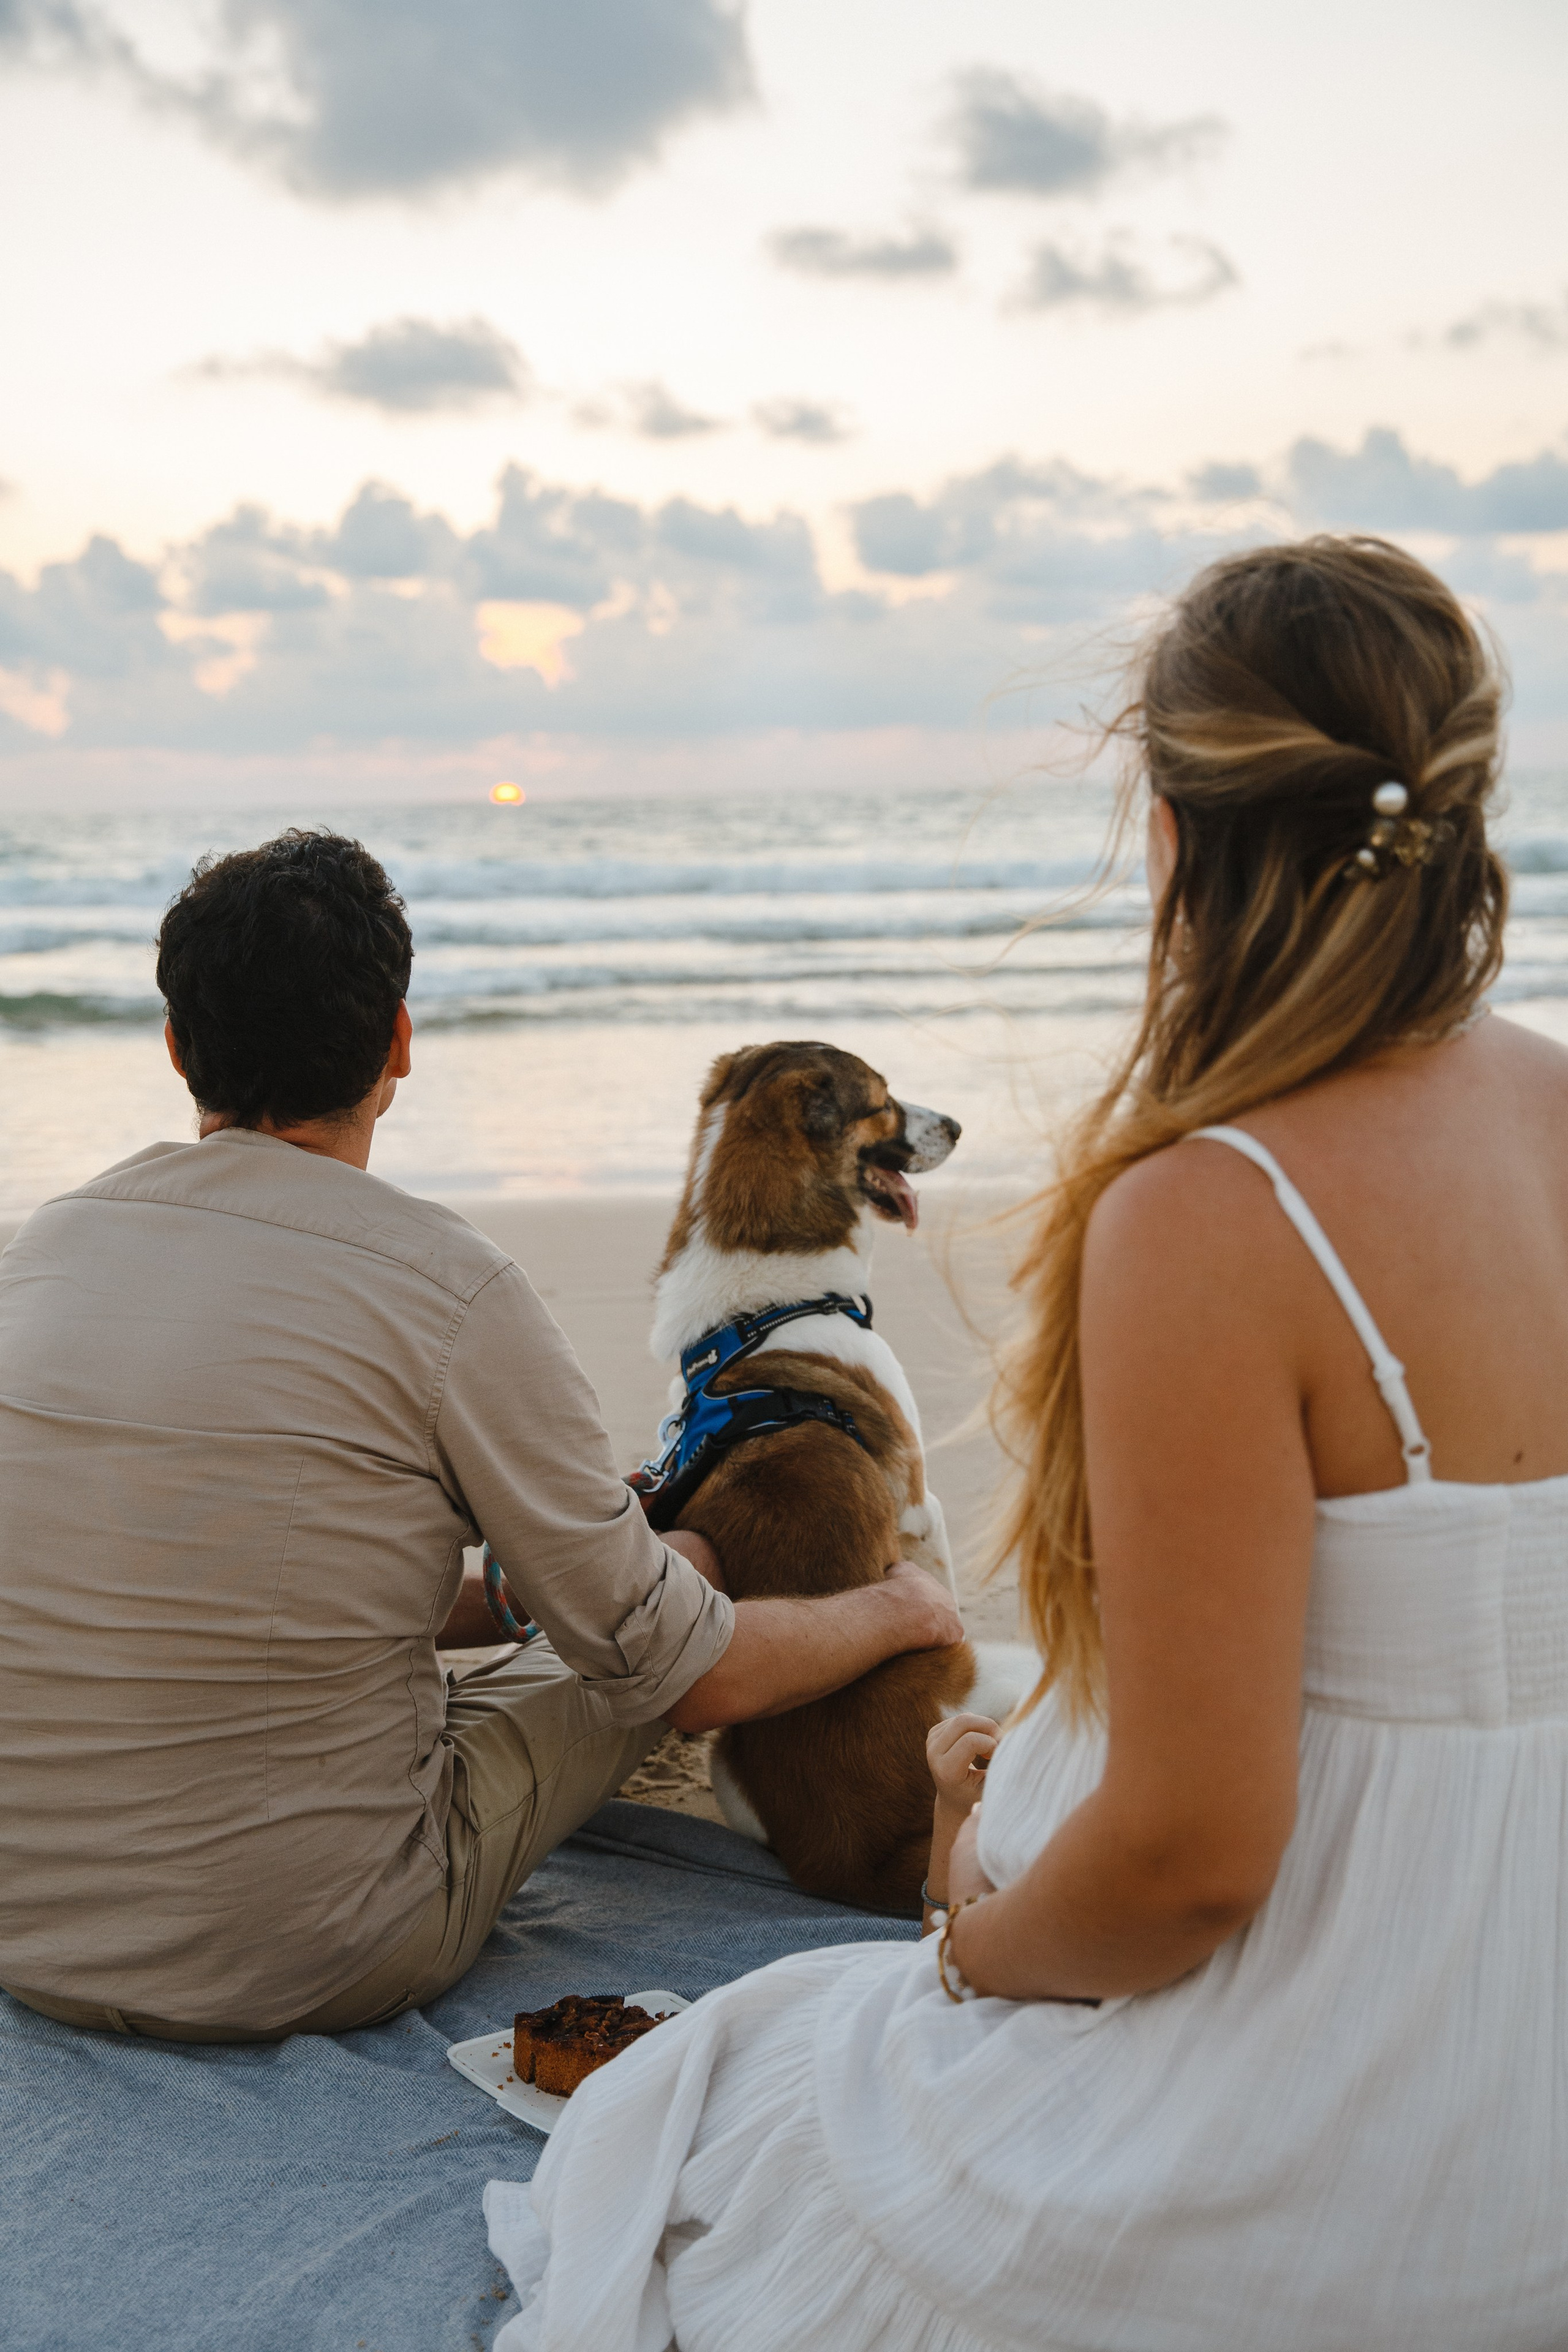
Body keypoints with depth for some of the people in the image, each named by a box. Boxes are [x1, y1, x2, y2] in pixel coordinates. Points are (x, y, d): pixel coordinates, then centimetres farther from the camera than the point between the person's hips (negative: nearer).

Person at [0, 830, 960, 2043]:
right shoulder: (451, 1287, -17)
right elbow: (690, 1676, -9)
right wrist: (899, 1608, 12)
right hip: (306, 1969, -6)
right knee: (687, 1564, 13)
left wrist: (508, 1591, 26)